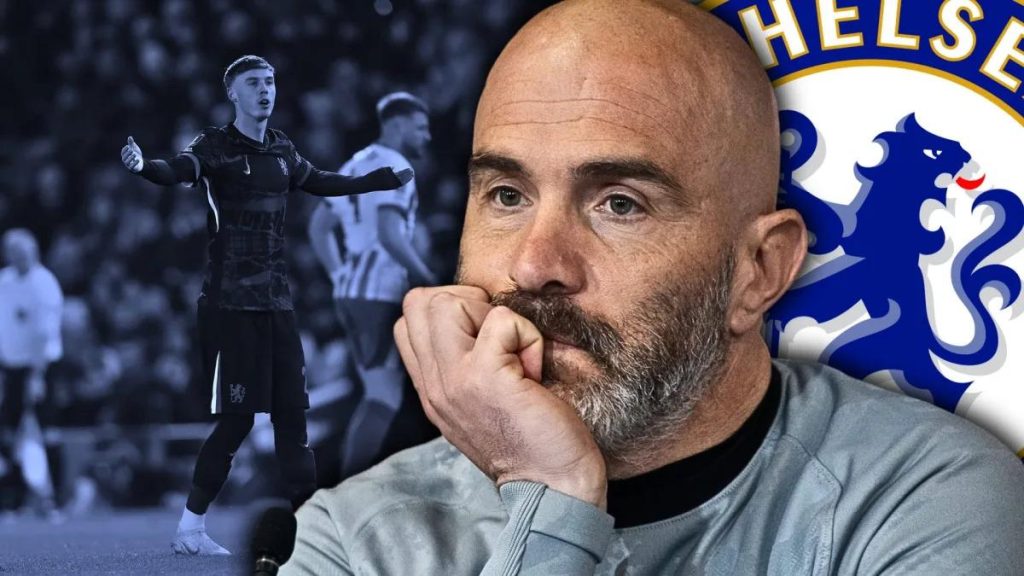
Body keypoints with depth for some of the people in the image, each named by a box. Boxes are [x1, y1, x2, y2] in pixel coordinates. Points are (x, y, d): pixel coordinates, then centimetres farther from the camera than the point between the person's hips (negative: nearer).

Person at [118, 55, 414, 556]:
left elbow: (321, 183, 30)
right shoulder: (214, 147, -6)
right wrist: (144, 166, -48)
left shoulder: (281, 150, 13)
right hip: (231, 304, -6)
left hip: (277, 301, 6)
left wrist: (387, 179, 39)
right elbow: (178, 171, -26)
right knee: (236, 417, -7)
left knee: (292, 411, 7)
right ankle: (189, 529, 3)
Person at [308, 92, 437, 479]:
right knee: (385, 399, -8)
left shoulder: (355, 165, 18)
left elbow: (318, 229, 24)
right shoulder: (393, 167, -10)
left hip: (350, 292, 9)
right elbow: (389, 235, -23)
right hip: (381, 294, -9)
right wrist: (426, 278, -15)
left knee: (378, 394, 14)